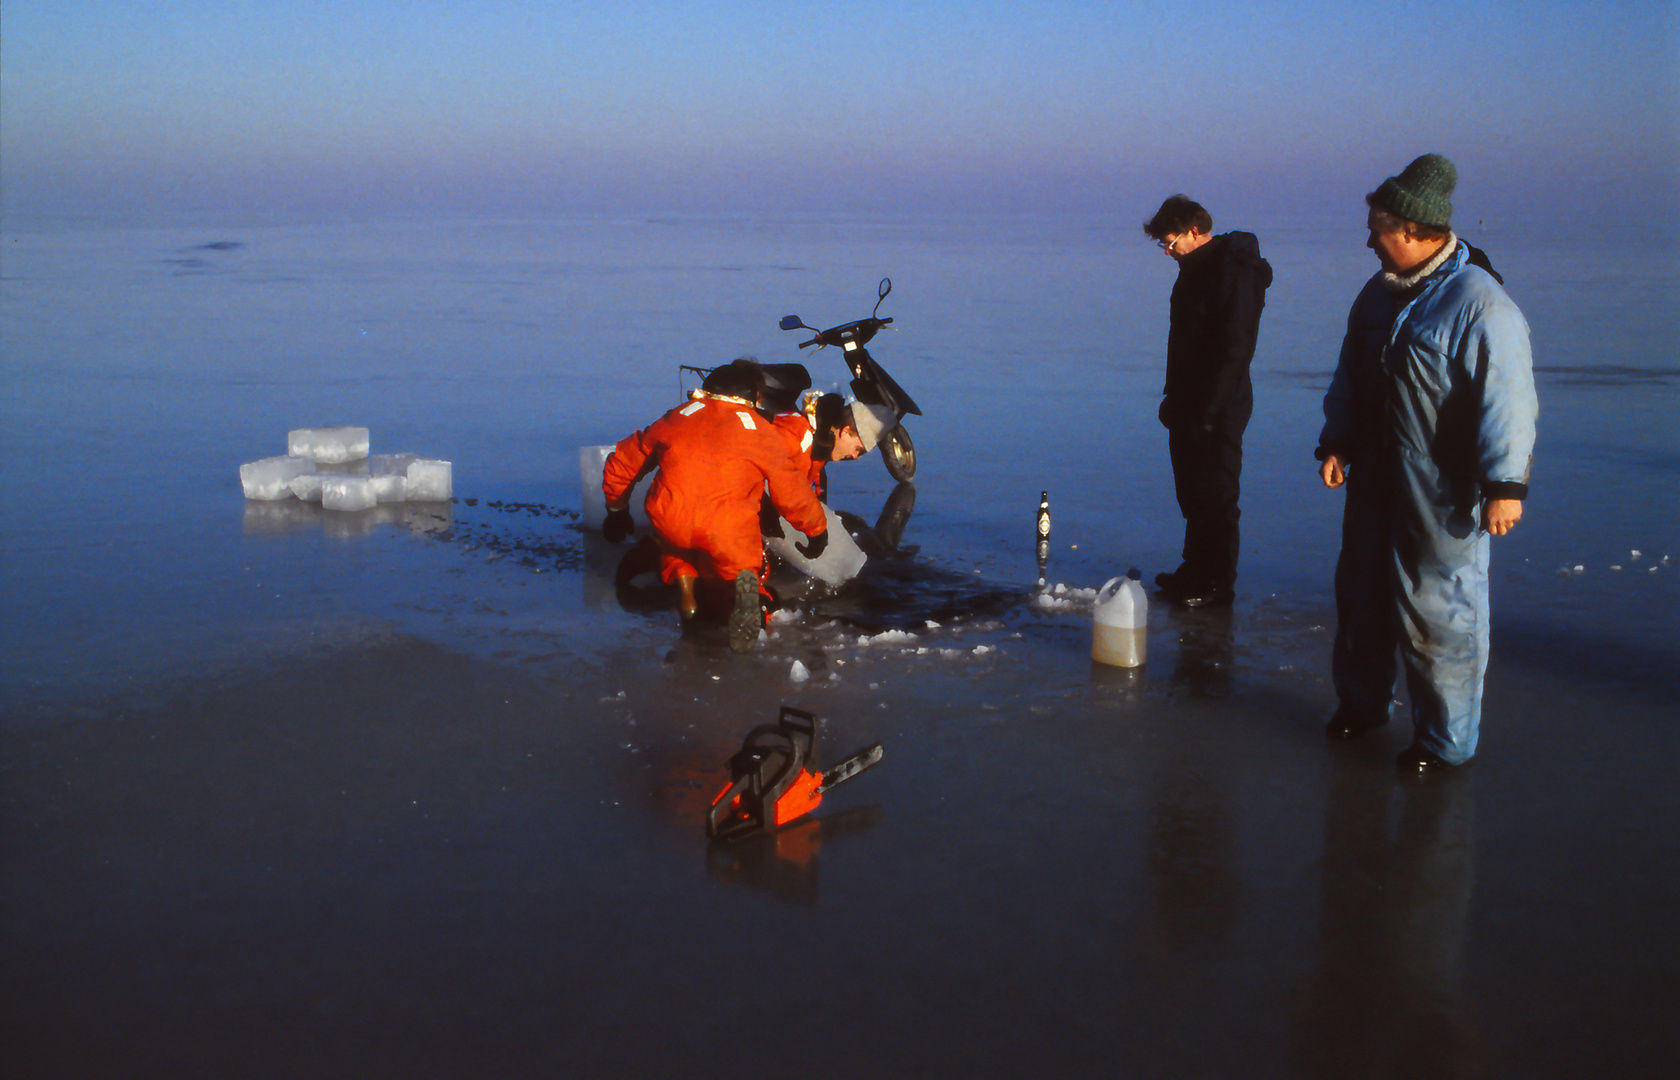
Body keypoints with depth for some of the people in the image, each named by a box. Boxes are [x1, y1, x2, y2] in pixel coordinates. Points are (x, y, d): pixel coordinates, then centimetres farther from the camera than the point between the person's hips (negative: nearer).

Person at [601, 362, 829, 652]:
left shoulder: (677, 418, 24)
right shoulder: (761, 432, 17)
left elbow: (621, 463, 32)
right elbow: (792, 494, 19)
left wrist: (617, 510, 48)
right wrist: (817, 530, 37)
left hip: (668, 521, 3)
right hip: (728, 528, -3)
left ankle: (686, 592, 14)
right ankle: (743, 581, -15)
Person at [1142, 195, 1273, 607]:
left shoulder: (1234, 274, -18)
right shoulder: (1195, 269, 13)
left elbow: (1233, 350, -23)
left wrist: (1206, 411, -23)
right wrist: (1175, 397, 17)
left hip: (1218, 411, -10)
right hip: (1191, 407, 10)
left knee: (1215, 497, -2)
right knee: (1193, 494, 17)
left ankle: (1218, 583, 8)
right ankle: (1196, 570, 28)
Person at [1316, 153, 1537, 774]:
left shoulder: (1478, 304, -17)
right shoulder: (1379, 292, 10)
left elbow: (1507, 399, -20)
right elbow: (1350, 377, 21)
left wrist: (1505, 484, -22)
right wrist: (1336, 442, 15)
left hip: (1443, 493, -8)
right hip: (1375, 478, 8)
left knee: (1437, 611, -1)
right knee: (1361, 591, 18)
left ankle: (1446, 740, 14)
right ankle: (1361, 704, 37)